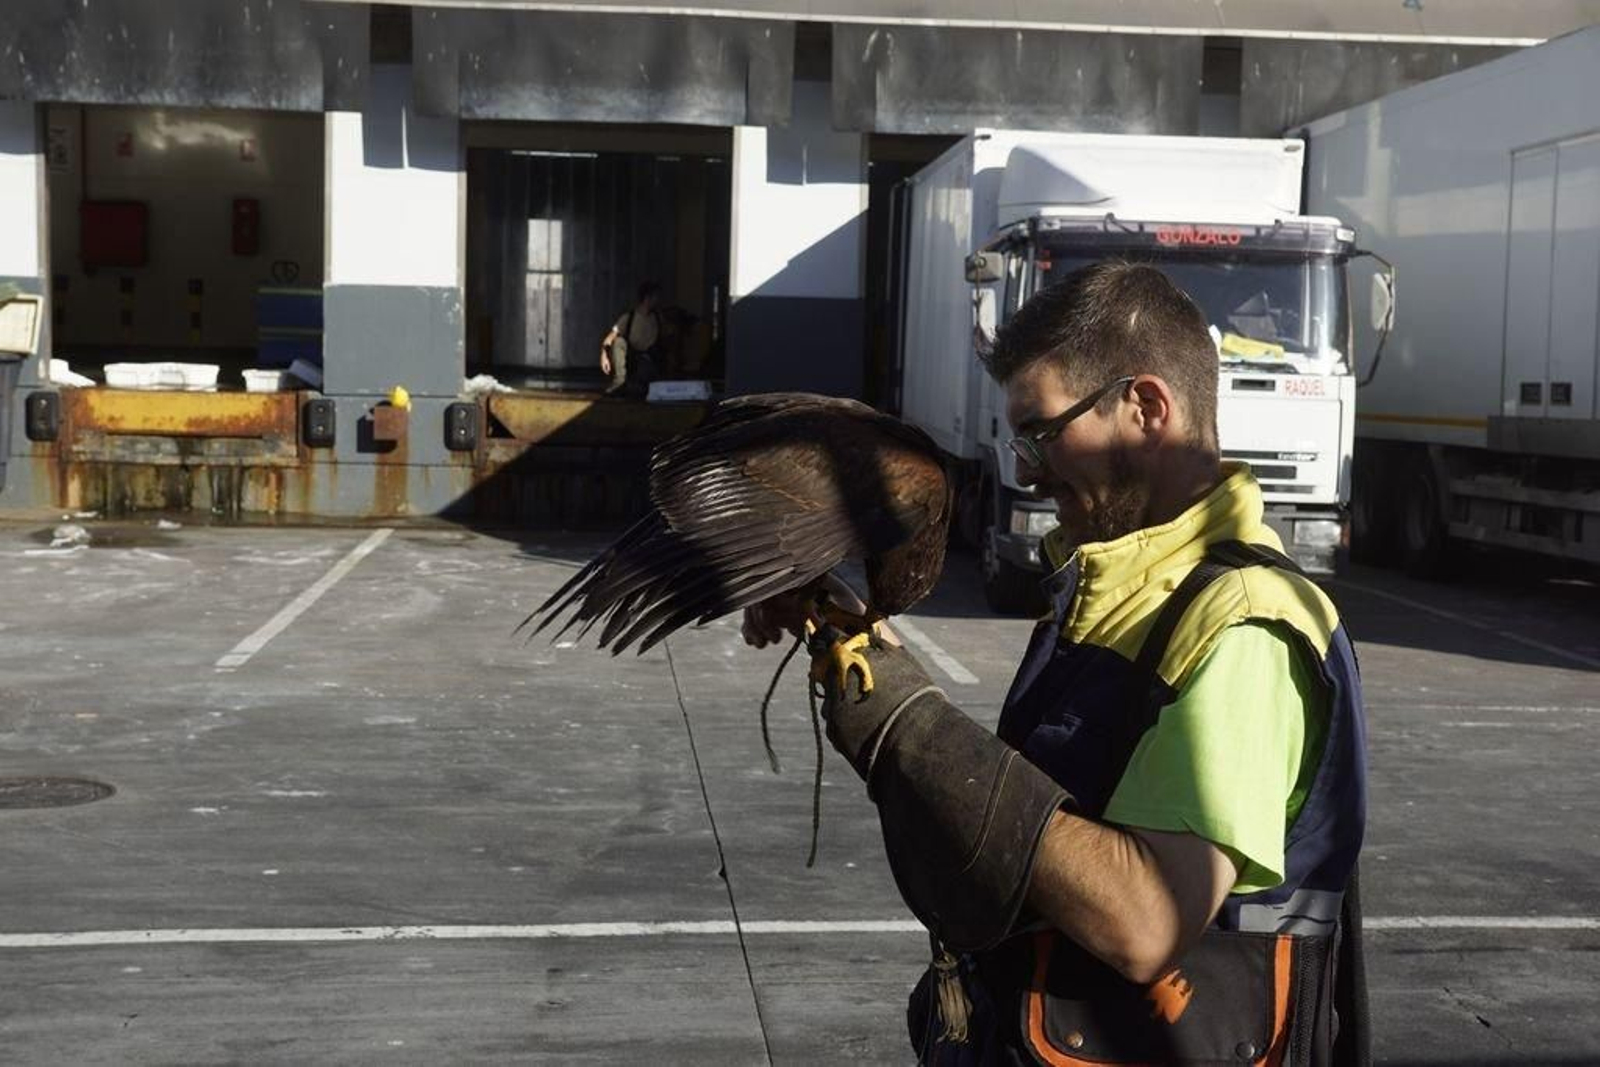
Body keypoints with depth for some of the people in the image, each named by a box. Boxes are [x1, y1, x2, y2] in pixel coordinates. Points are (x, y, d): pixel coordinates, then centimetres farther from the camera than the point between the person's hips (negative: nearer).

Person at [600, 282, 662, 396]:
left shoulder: (656, 319, 1)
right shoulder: (628, 317, -12)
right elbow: (609, 339, -18)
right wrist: (604, 356, -34)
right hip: (627, 357, 0)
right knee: (618, 341, -32)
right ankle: (619, 379, -28)